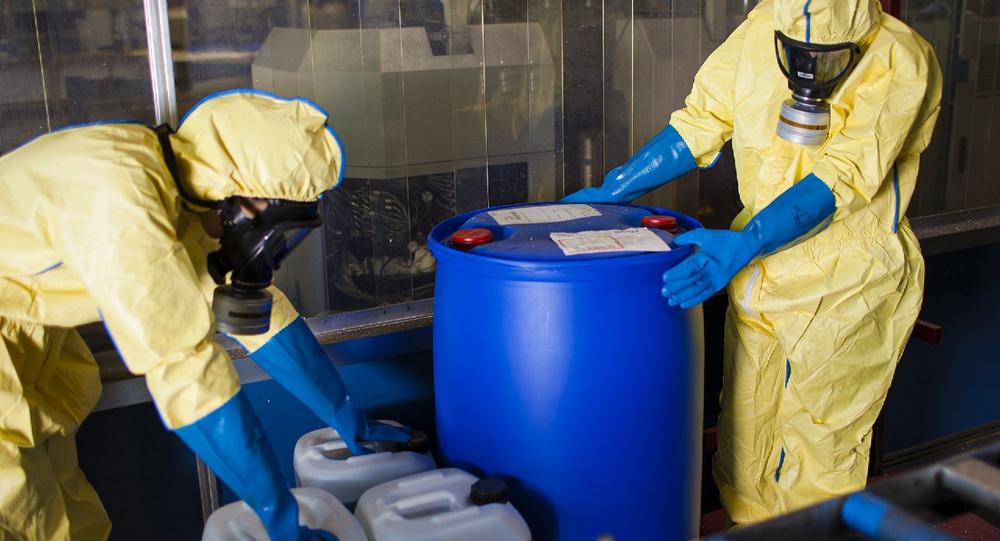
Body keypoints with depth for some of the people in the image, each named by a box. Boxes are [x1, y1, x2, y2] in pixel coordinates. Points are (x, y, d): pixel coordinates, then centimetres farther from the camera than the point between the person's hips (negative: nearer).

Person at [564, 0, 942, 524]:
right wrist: (610, 192, -2)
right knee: (743, 434, 12)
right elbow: (701, 122, 1)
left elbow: (840, 179, -28)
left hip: (845, 288, -4)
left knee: (821, 455, 6)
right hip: (761, 265, 4)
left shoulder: (902, 62, -19)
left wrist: (743, 247, -39)